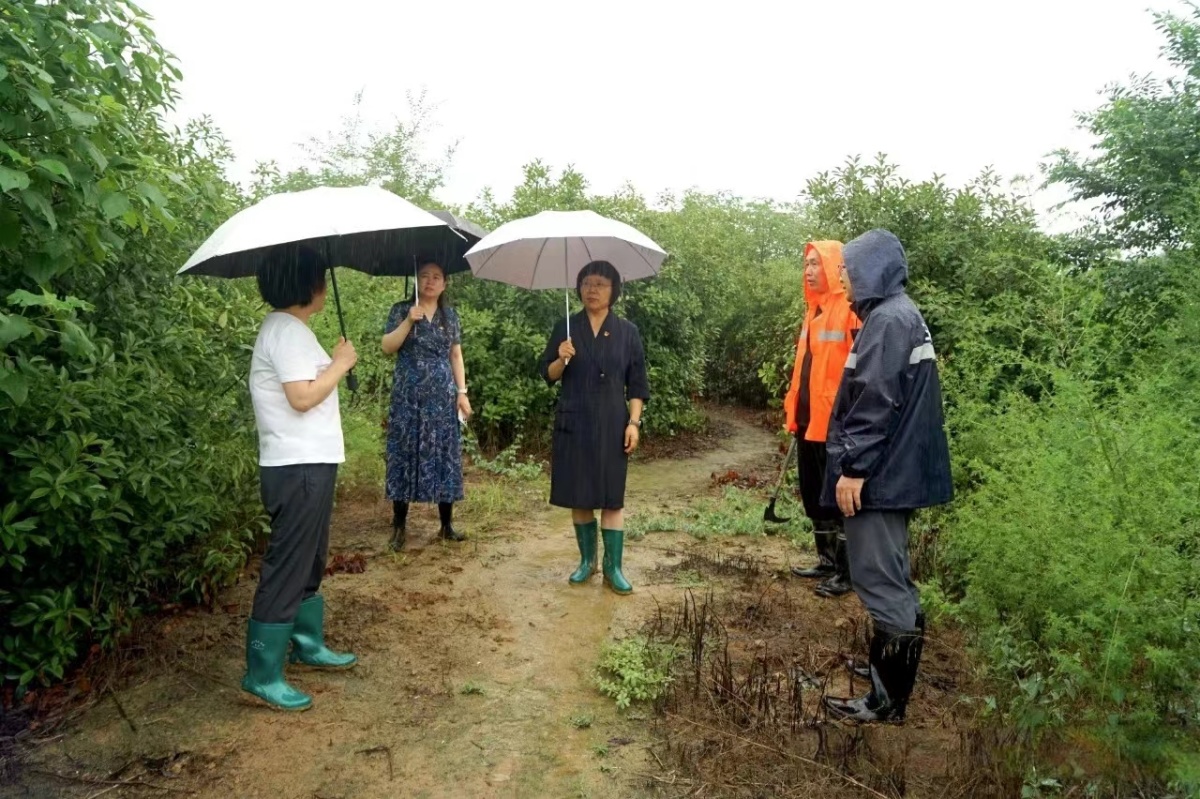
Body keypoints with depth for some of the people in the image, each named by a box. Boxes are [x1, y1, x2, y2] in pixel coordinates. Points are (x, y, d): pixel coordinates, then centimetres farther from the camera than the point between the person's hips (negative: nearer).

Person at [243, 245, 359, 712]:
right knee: (287, 569, -5)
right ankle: (262, 676, 3)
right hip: (299, 468, -11)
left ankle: (308, 646, 35)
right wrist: (341, 363, -14)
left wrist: (336, 365, 10)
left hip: (307, 464, 11)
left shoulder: (286, 329, 16)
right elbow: (303, 397, -24)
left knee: (309, 562, 20)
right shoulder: (287, 330, -16)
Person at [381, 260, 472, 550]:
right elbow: (387, 348, -6)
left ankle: (447, 524, 13)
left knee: (445, 456, 3)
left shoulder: (450, 315, 10)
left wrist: (462, 392, 3)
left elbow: (456, 355, 10)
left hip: (443, 397, 2)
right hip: (408, 397, -2)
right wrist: (409, 321, -18)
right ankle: (399, 527, 8)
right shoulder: (401, 310, 3)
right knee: (405, 456, -1)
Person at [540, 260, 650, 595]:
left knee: (612, 497, 0)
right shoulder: (565, 328, 4)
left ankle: (613, 568, 7)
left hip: (611, 425, -1)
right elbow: (548, 376, 5)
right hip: (573, 424, 2)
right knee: (578, 495, 7)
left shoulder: (627, 331, 2)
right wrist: (561, 359, -16)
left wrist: (634, 422, -7)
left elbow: (637, 384, 2)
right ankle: (587, 560, 22)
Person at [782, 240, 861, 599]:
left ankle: (846, 571, 12)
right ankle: (827, 560, 29)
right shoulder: (813, 309, 16)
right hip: (808, 418, 9)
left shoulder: (850, 308, -11)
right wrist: (794, 407, 16)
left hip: (835, 421, -9)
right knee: (812, 494, 16)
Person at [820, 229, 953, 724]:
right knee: (891, 578, 19)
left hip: (879, 474, -11)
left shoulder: (888, 319, -15)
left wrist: (854, 467, -21)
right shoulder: (898, 315, 16)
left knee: (879, 579, -4)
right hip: (892, 471, 11)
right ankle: (887, 666, 33)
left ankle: (888, 700, 5)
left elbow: (876, 401, -23)